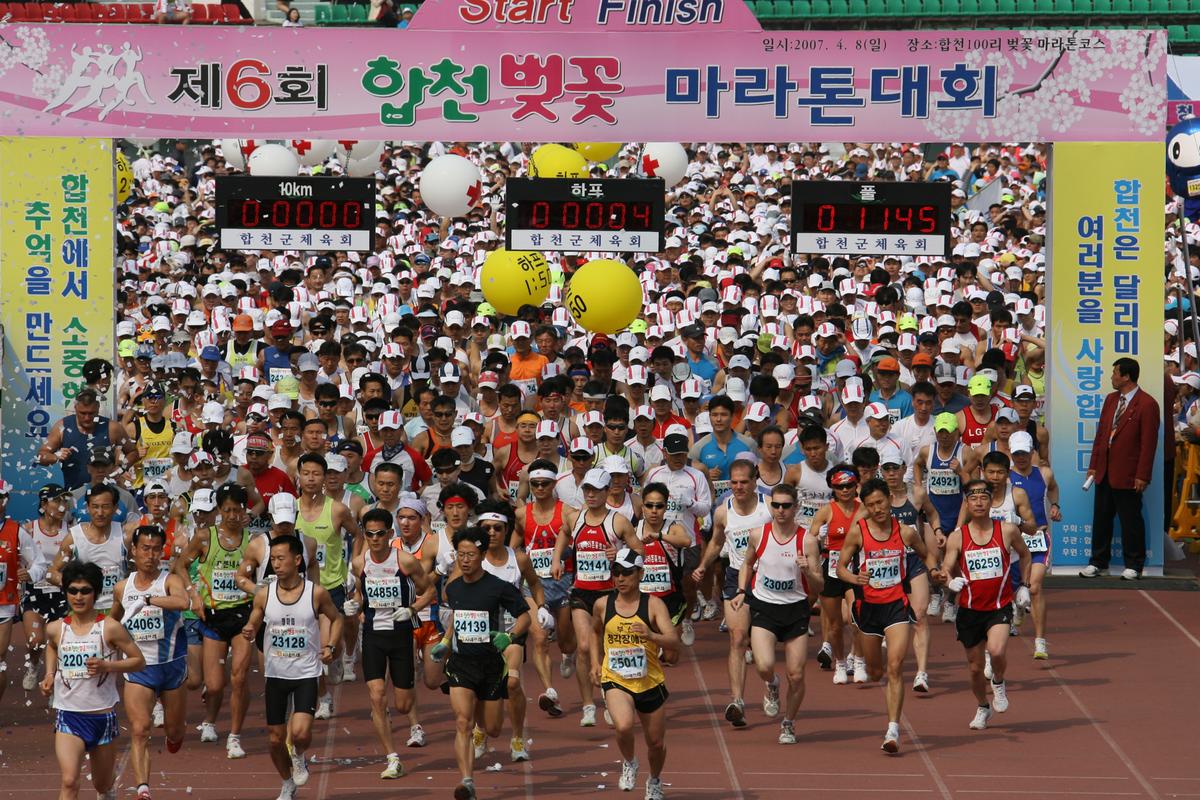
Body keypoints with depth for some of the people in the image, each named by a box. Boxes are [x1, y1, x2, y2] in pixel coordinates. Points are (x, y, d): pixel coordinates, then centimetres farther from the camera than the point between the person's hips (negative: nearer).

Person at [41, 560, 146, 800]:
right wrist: (49, 676, 9)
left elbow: (139, 660, -3)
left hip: (103, 715, 0)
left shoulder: (110, 628, -9)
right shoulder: (56, 629, 0)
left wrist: (106, 666, -18)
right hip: (68, 715, 0)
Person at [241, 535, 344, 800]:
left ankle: (299, 758, 15)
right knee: (276, 738, 8)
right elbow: (252, 626, 7)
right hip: (275, 674, 2)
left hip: (306, 672, -2)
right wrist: (248, 633, -17)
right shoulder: (264, 595, -4)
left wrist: (331, 646, -6)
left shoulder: (316, 593, -8)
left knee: (300, 732, -21)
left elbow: (336, 618, 10)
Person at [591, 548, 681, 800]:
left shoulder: (653, 604, -9)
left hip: (650, 683, 0)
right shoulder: (603, 605, -1)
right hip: (615, 681, 0)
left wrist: (651, 636, -39)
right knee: (624, 726, -30)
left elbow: (674, 642, -21)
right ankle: (629, 763, 3)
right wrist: (596, 662, 12)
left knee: (656, 743, 13)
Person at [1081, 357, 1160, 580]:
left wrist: (1142, 476, -16)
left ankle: (1134, 566, 12)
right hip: (1105, 471, 7)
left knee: (1130, 520, 2)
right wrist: (1094, 465, 10)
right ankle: (1098, 562, 22)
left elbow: (1149, 443, -13)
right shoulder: (1111, 399, 11)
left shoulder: (1146, 404, -12)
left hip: (1128, 475, -7)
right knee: (1101, 517, 12)